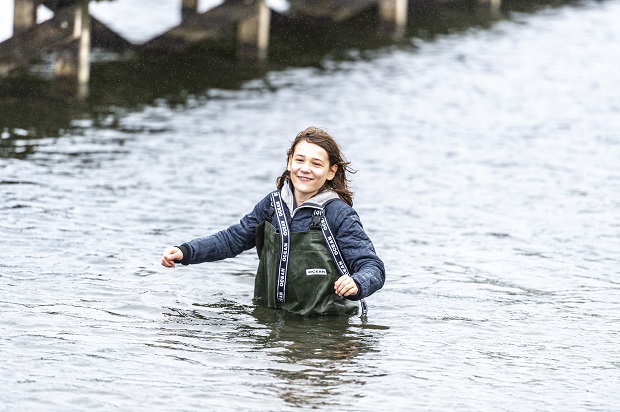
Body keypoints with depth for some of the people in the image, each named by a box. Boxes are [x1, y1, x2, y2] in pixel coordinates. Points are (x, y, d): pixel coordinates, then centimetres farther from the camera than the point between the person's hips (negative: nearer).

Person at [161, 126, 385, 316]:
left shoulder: (339, 215, -6)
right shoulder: (273, 204, 10)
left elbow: (373, 267, -8)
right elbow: (233, 238, 21)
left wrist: (356, 284, -32)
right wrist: (184, 252, 9)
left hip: (324, 323, -5)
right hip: (271, 318, 5)